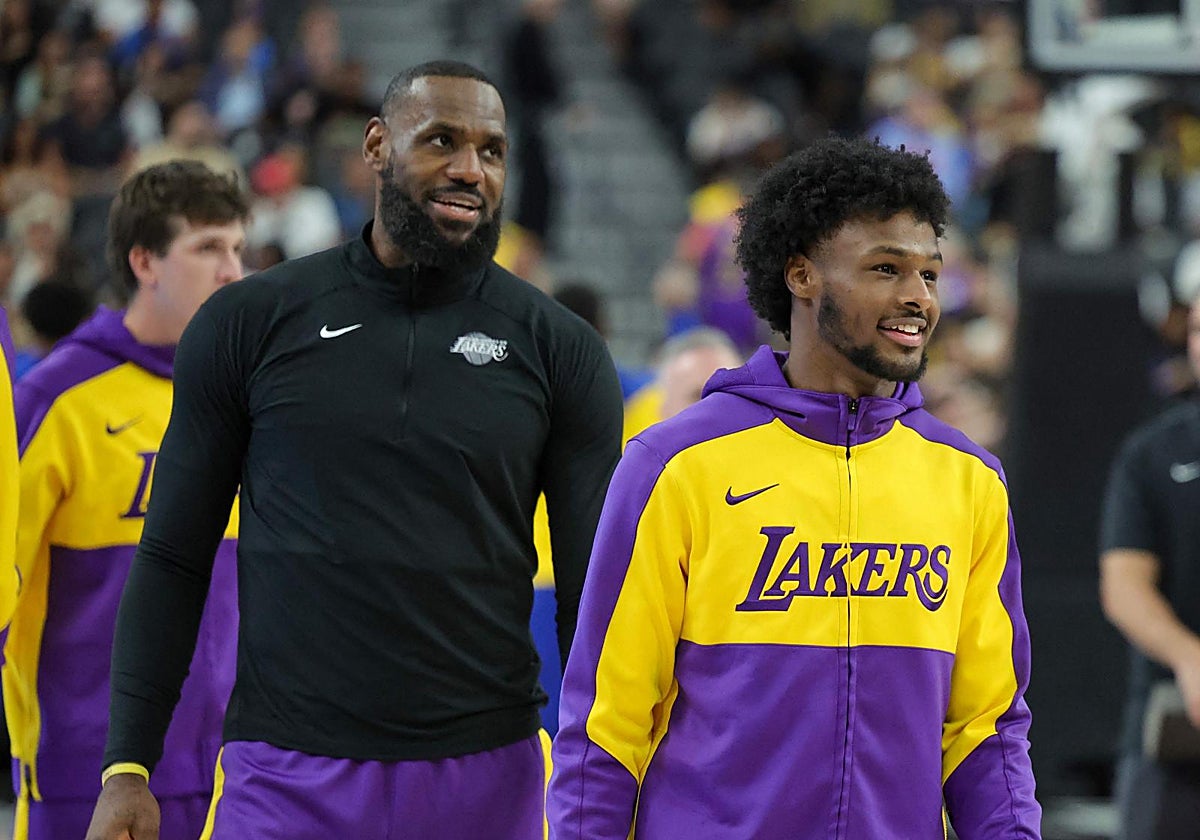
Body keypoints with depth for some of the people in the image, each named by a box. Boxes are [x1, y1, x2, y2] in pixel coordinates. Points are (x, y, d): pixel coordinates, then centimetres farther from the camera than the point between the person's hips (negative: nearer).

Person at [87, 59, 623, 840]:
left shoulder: (559, 349, 5)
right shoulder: (252, 322, 4)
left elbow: (594, 590, 6)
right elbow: (174, 560, 6)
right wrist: (127, 767, 0)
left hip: (487, 775, 1)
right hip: (287, 775, 0)